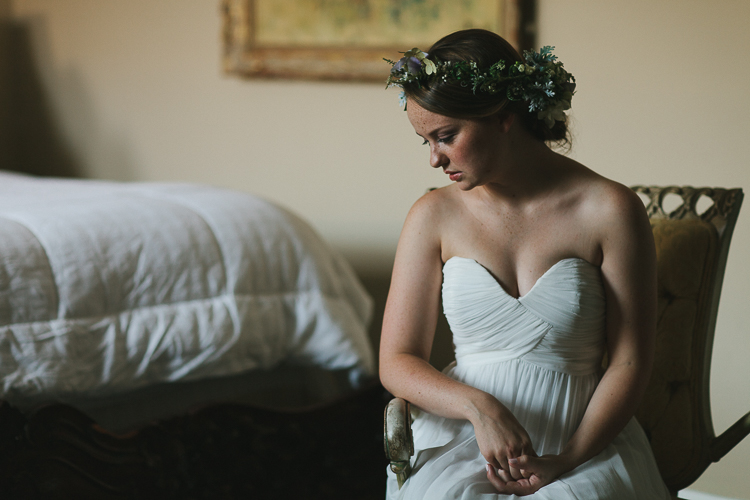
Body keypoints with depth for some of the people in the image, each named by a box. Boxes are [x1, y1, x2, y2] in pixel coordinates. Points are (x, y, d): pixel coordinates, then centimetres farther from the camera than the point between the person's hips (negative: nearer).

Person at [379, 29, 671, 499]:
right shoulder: (434, 216, 5)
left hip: (585, 442, -1)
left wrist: (566, 460, -14)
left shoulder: (609, 210, -2)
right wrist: (479, 407, -14)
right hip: (462, 442, 2)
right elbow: (397, 361, 5)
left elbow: (630, 362, 0)